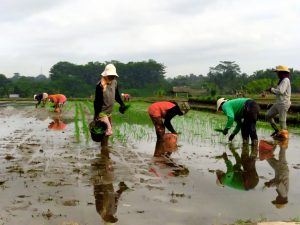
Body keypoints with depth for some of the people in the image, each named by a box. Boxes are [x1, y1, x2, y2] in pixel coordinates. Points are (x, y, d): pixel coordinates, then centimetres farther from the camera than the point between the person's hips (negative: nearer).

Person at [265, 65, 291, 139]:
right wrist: (272, 91, 5)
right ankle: (276, 130, 18)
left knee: (282, 120, -5)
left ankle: (283, 133, 5)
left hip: (284, 103, -10)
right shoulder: (282, 80, 17)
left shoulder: (285, 80, -13)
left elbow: (281, 91, -24)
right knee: (268, 116, 10)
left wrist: (272, 89, -11)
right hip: (278, 103, 10)